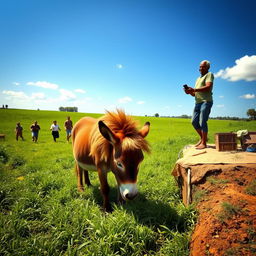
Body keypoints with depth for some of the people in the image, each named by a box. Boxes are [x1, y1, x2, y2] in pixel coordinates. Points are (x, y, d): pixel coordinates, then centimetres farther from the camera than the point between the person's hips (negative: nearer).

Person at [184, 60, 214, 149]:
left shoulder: (209, 75, 3)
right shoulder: (198, 79, 27)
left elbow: (208, 87, -16)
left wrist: (194, 89, -19)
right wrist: (190, 92, 3)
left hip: (206, 102, -8)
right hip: (198, 103, 8)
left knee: (202, 122, -11)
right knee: (194, 122, 5)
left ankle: (204, 143, -4)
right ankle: (202, 138, 21)